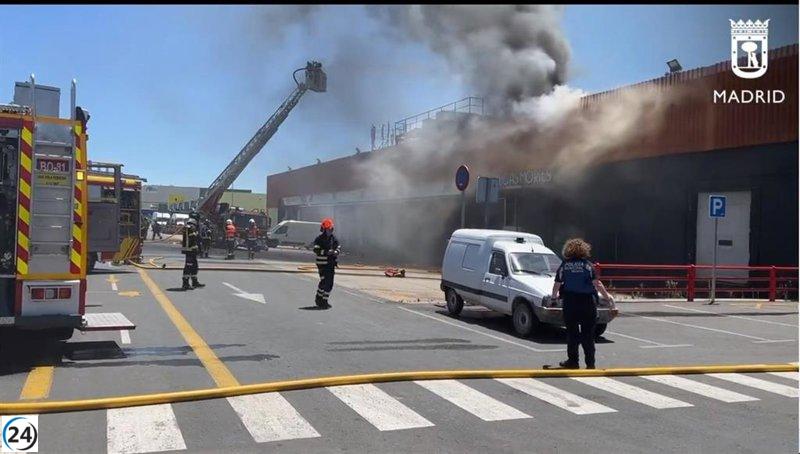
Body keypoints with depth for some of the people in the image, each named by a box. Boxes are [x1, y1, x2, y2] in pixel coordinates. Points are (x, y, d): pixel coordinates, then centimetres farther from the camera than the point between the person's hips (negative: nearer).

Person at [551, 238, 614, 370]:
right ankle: (590, 363, 7)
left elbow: (557, 284, 4)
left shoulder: (564, 265, 0)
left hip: (570, 303, 0)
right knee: (588, 334, 7)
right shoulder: (587, 265, -1)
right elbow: (597, 283, -6)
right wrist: (607, 296, 5)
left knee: (572, 333, 9)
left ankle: (573, 361, 12)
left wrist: (554, 296, 23)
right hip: (588, 302, 0)